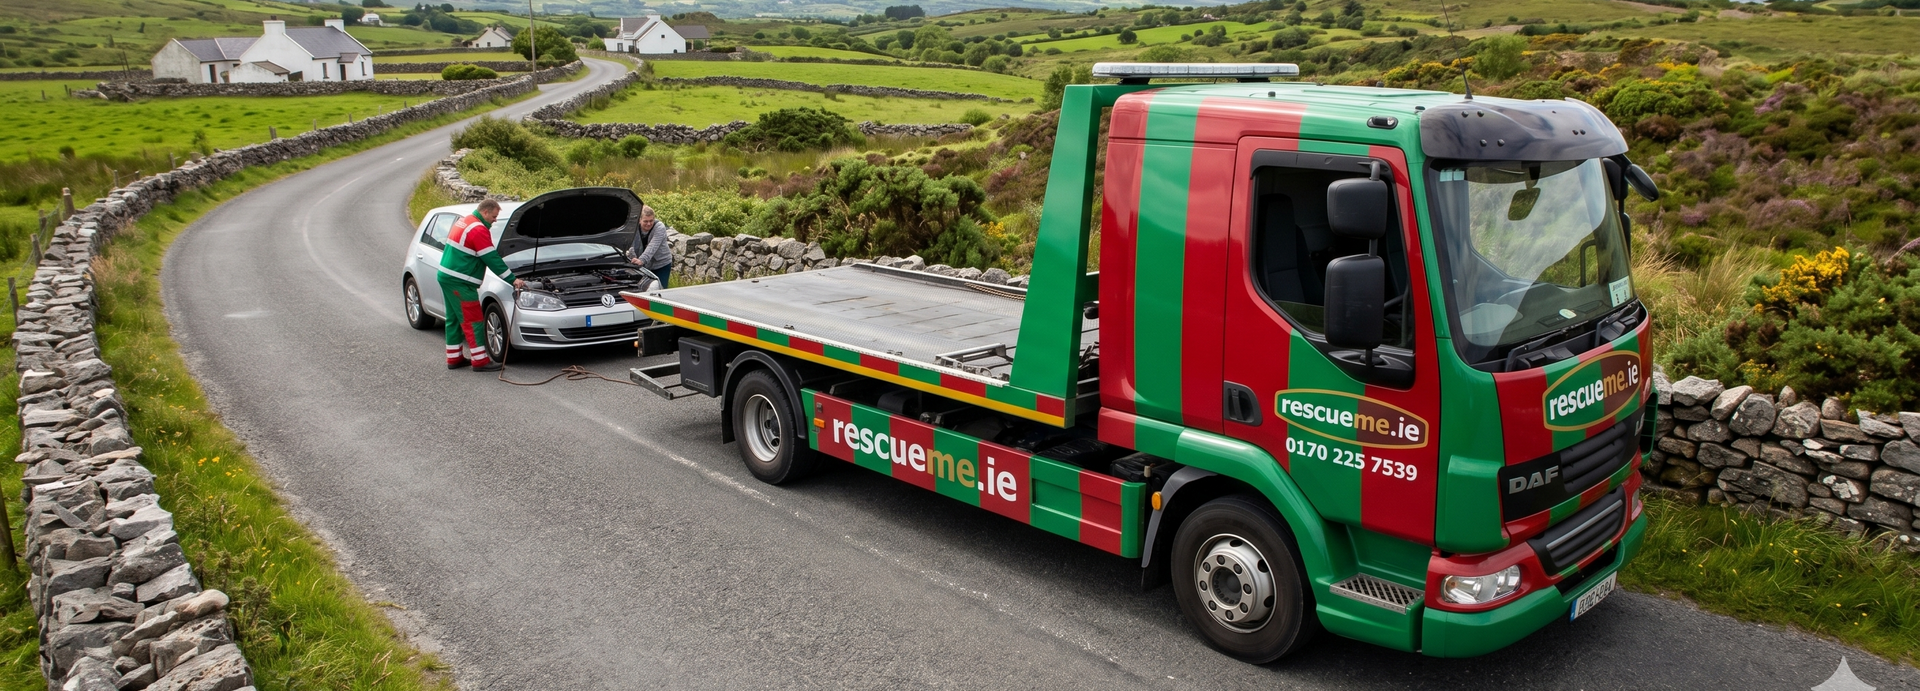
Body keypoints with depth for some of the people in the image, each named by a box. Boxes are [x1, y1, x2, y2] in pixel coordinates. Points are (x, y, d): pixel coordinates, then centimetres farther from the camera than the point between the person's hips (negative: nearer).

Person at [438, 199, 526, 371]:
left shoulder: (463, 221, 14)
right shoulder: (479, 230, -17)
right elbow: (492, 260, -17)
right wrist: (513, 279, -12)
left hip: (446, 277, 10)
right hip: (459, 282, -10)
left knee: (455, 319, 15)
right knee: (473, 321, -5)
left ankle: (454, 358, 21)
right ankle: (480, 361, -2)